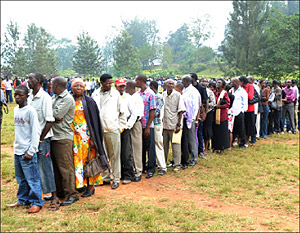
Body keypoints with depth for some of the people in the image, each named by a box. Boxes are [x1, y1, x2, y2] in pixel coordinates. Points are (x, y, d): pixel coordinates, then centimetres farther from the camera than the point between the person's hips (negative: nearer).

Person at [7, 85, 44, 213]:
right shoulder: (16, 110, 11)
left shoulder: (30, 111, -12)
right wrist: (16, 145, 12)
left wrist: (31, 151, -16)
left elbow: (36, 132, -14)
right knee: (21, 178, 16)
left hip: (27, 151, -7)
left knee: (32, 178, -1)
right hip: (17, 150, 7)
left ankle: (37, 202, 10)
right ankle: (23, 200, 30)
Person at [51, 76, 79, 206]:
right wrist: (55, 117, -11)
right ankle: (59, 192, 26)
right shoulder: (54, 98, 16)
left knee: (65, 167, -6)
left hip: (63, 138, -9)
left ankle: (72, 195, 2)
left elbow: (57, 114, -19)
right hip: (53, 137, 9)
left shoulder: (68, 99, -10)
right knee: (56, 167, 14)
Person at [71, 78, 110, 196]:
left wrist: (93, 138, -11)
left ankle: (91, 186, 11)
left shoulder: (89, 101, -2)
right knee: (77, 161, 6)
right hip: (74, 137, 3)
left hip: (86, 136, -3)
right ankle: (81, 184, 18)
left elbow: (95, 120, -5)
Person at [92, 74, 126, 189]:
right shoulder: (95, 94, 6)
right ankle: (105, 177, 22)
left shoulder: (116, 94, 0)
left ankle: (116, 179, 11)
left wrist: (120, 126, 1)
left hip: (113, 129, -2)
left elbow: (122, 112, 4)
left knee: (115, 155, 2)